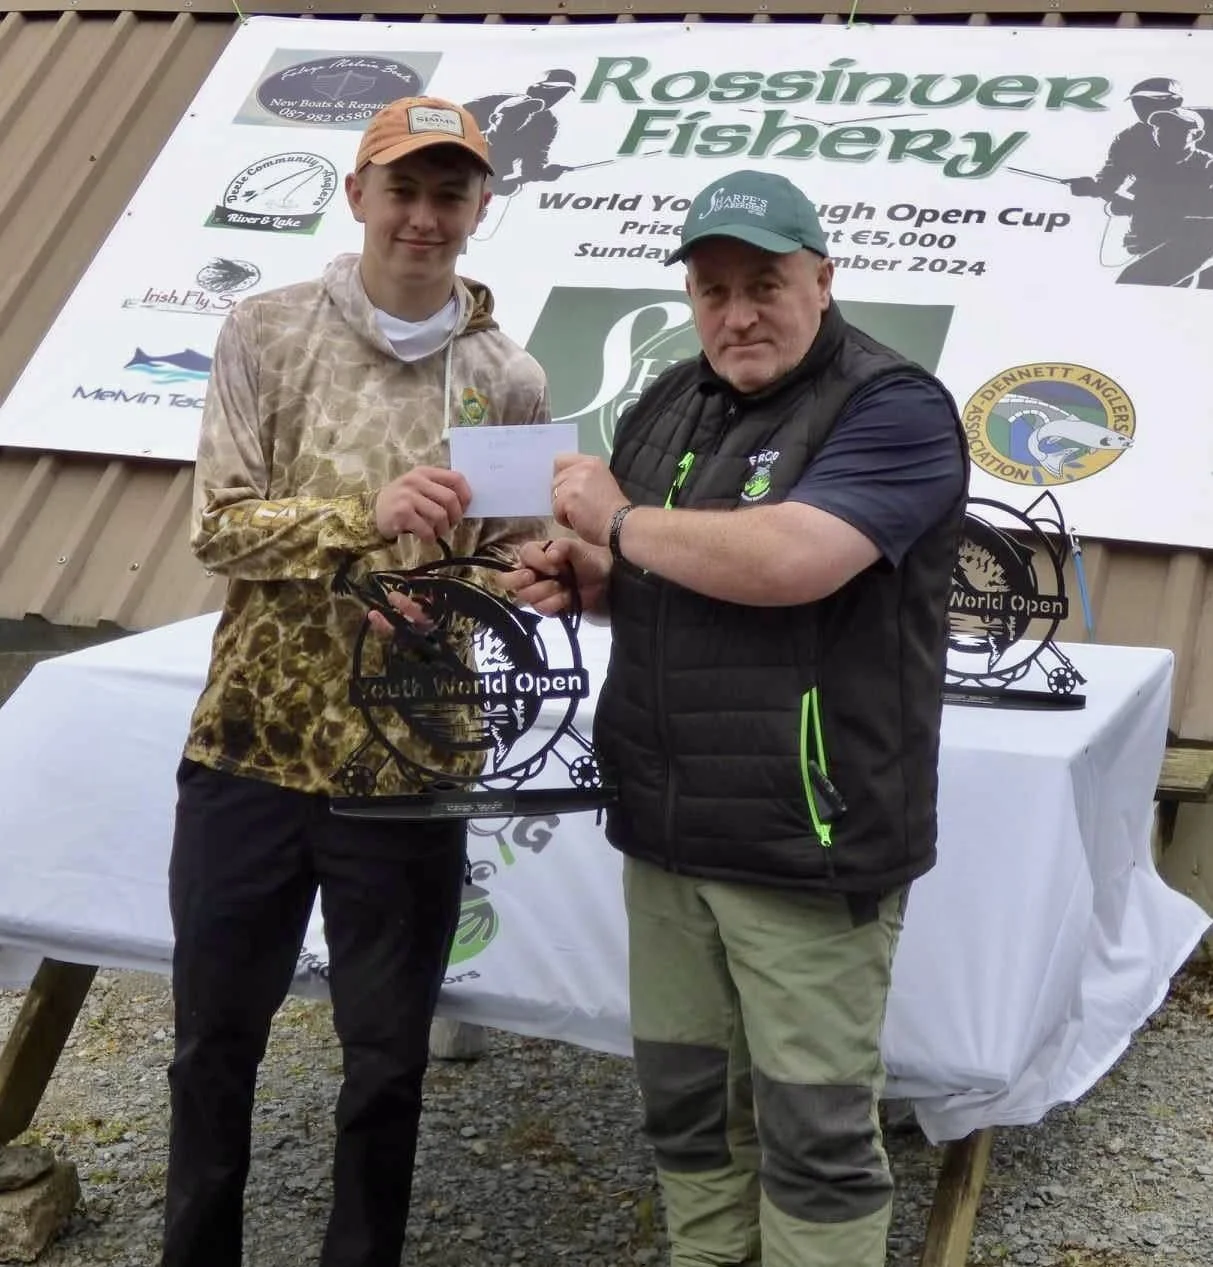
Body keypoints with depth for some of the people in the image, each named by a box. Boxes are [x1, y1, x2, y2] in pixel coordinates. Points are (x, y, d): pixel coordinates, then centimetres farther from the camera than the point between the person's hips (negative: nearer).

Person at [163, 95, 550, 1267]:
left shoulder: (509, 382, 0)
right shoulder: (265, 333, -2)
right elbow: (217, 525, -9)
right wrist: (366, 518, -24)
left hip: (410, 766, 0)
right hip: (249, 746, 0)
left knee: (387, 1061, 12)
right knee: (215, 1039, 14)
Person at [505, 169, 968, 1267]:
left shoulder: (894, 410, -11)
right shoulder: (667, 406, 12)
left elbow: (788, 561, -27)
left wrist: (619, 524, -13)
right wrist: (580, 578, 1)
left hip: (807, 843, -7)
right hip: (665, 830, 7)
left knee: (813, 1133, 1)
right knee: (686, 1105, 16)